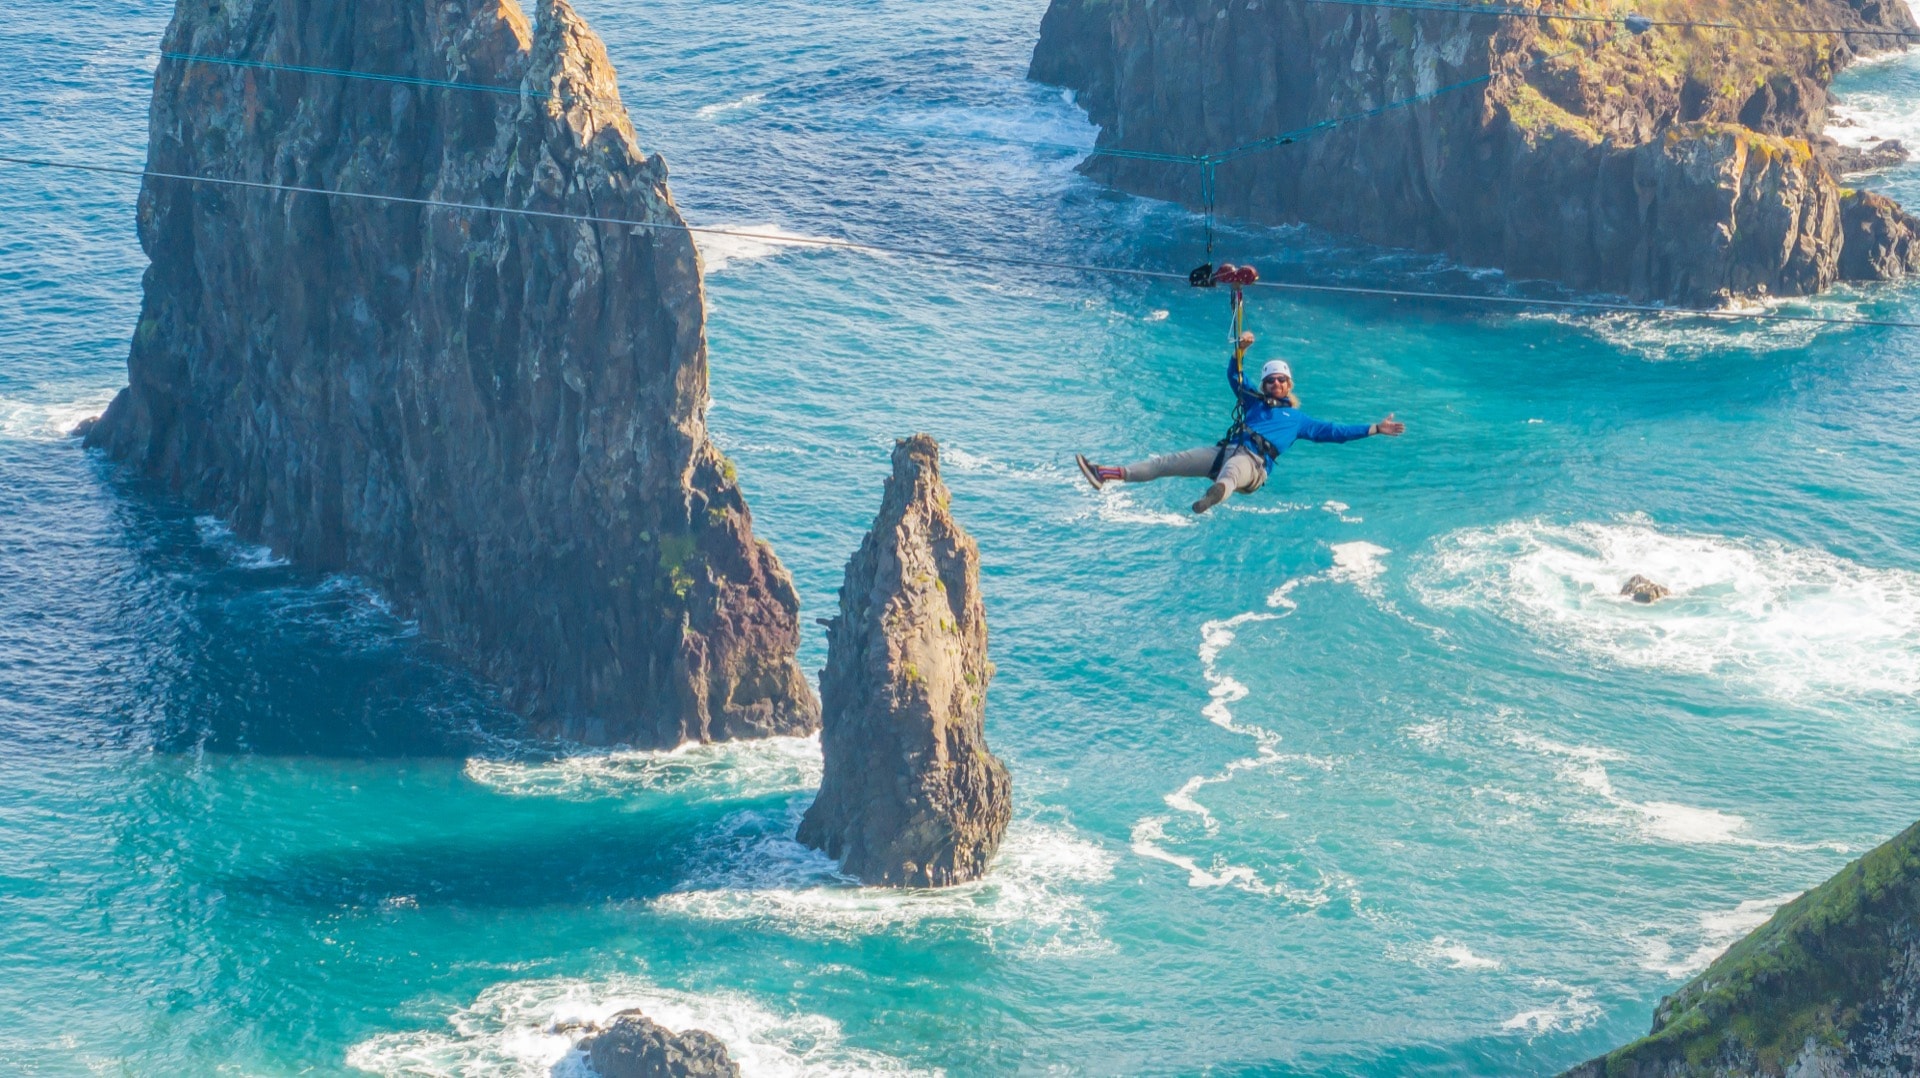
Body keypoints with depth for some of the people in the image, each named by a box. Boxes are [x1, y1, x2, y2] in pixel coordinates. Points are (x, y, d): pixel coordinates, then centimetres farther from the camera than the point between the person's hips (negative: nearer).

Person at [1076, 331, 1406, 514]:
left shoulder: (1298, 418, 26)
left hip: (1253, 464, -5)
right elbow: (1235, 376, 31)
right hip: (1224, 451, 5)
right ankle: (1106, 475, -12)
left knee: (1231, 471, -44)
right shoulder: (1254, 401, 34)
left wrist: (1374, 429, 20)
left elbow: (1333, 431, 25)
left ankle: (1215, 493, -82)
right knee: (1168, 462, -6)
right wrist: (1241, 350, 13)